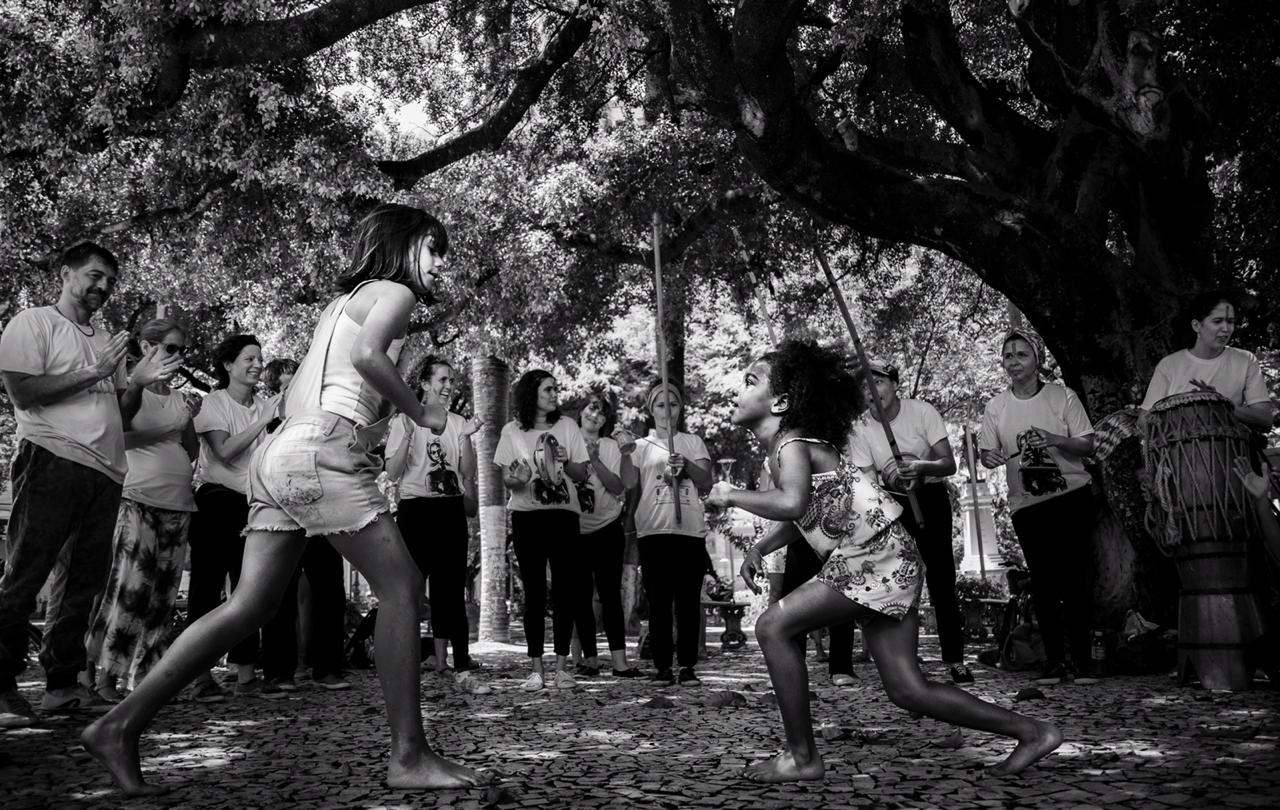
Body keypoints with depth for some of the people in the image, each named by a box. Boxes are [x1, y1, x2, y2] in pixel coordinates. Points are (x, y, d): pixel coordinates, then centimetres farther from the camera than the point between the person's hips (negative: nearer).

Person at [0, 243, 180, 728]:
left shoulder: (106, 342, 23)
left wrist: (138, 383, 4)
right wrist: (93, 374, -10)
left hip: (106, 472, 7)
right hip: (53, 461, -7)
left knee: (82, 583, 8)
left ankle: (62, 684, 15)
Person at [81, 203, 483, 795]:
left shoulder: (341, 303, 29)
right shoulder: (394, 291, 3)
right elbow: (368, 354, -19)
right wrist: (420, 412, -7)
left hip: (284, 446, 9)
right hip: (325, 451, -9)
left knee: (250, 606, 5)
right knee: (401, 587, -7)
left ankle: (120, 725, 5)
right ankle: (409, 757, -7)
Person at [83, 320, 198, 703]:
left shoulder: (179, 399, 18)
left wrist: (193, 420, 4)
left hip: (178, 503, 6)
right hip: (140, 500, -6)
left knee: (163, 594, 3)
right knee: (131, 588, -12)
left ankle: (144, 675, 9)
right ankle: (105, 673, -3)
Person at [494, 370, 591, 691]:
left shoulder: (567, 426, 7)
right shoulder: (512, 431, 4)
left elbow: (582, 474, 8)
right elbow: (505, 478, 6)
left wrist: (566, 462, -13)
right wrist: (517, 480, -17)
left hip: (563, 512, 1)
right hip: (527, 515, -1)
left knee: (564, 589, -3)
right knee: (534, 591, -2)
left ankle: (561, 667, 4)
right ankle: (536, 669, 4)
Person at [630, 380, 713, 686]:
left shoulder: (693, 442, 14)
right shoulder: (640, 446, 12)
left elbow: (706, 483, 5)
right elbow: (632, 492, 12)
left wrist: (686, 465, -13)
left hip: (691, 531, 1)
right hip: (653, 531, 0)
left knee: (689, 600, -1)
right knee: (658, 601, -1)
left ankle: (687, 665, 5)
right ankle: (662, 665, 5)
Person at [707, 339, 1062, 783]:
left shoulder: (791, 444, -14)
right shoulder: (786, 442, 14)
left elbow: (792, 503, -35)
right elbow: (802, 514, 27)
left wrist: (733, 496, -20)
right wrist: (758, 549, 14)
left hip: (877, 556, -10)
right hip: (869, 562, 10)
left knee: (774, 626, -9)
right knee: (907, 689, 10)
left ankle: (801, 757, 0)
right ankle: (1031, 732, 20)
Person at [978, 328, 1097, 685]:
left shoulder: (1063, 397, -2)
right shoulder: (996, 406, 4)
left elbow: (1087, 445, -2)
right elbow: (986, 451, 5)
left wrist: (1056, 440, -20)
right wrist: (989, 457, -18)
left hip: (1071, 498, -2)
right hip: (1026, 504, 2)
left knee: (1075, 579, -3)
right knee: (1042, 582, 5)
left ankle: (1081, 660, 7)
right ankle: (1054, 660, 13)